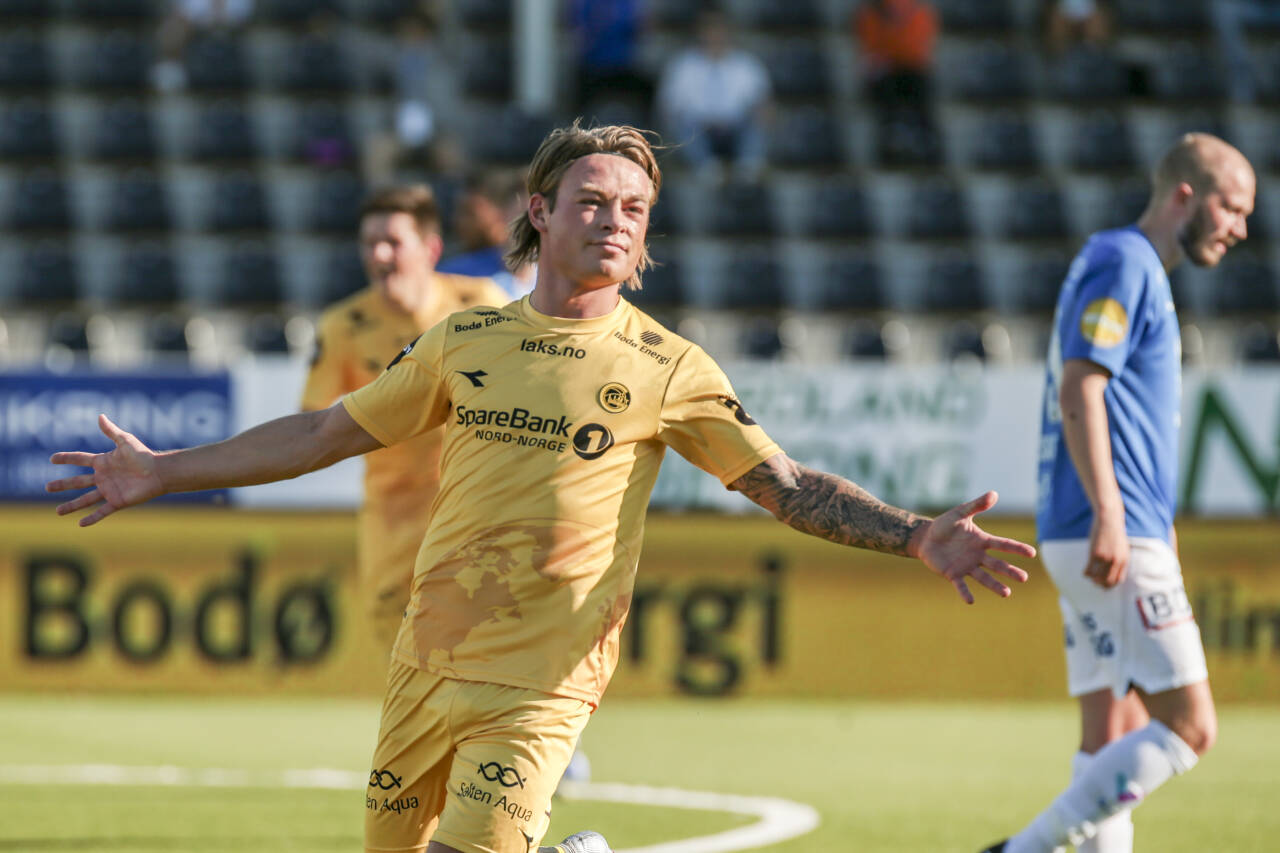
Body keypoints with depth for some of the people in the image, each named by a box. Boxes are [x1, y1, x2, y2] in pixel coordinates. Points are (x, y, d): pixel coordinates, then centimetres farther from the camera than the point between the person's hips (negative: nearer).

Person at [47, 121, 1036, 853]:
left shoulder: (667, 369, -1)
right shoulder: (466, 342, 9)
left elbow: (790, 487, -3)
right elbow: (323, 434, 17)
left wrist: (918, 535, -18)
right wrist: (164, 473, 17)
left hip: (539, 685, -4)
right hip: (426, 664, 4)